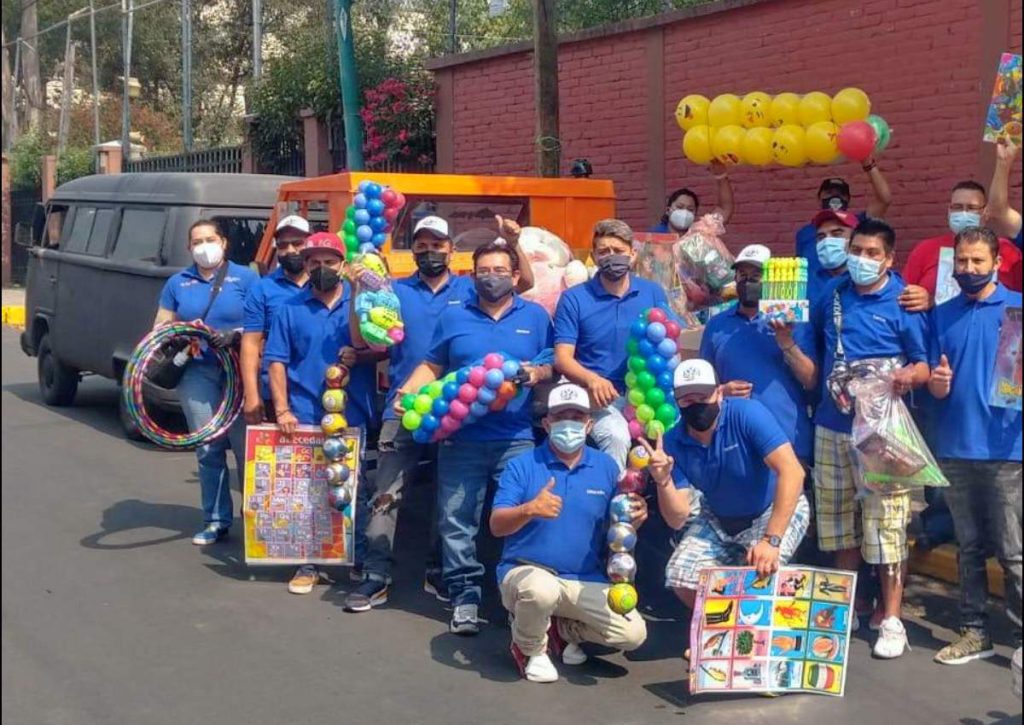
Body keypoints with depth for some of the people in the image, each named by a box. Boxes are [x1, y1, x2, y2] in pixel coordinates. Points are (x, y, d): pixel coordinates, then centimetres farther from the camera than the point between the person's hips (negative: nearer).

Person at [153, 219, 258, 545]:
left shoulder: (245, 278, 4)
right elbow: (161, 326, 17)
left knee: (245, 446, -6)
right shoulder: (178, 283, 15)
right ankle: (216, 521, 14)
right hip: (197, 372, 3)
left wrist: (235, 335, -19)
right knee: (207, 449, 5)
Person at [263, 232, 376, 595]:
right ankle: (308, 563, 12)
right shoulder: (291, 309, 6)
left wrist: (360, 354, -15)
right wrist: (282, 410, -6)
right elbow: (276, 361, 3)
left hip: (353, 415, 0)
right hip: (304, 416, 1)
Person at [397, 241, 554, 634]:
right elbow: (431, 367, 11)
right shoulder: (453, 317, 11)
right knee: (457, 521, 2)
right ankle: (464, 598, 10)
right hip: (461, 438, 1)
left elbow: (554, 365, 9)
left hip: (517, 439, -1)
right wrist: (406, 394, -5)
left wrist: (538, 373, -13)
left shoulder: (535, 316, 9)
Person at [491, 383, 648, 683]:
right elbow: (496, 526, -13)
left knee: (633, 633, -15)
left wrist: (635, 517, -17)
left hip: (586, 581, 4)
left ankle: (562, 628, 15)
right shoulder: (522, 466, -4)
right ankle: (529, 647, -3)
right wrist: (530, 509, -34)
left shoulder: (606, 467, 5)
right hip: (526, 571, -3)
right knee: (542, 589, -39)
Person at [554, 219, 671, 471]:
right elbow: (563, 358, -2)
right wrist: (592, 380, -23)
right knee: (616, 436, -32)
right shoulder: (574, 299, 4)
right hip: (600, 395, -2)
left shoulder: (653, 293, 12)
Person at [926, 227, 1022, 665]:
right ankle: (974, 631, 21)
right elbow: (935, 388, 12)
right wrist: (938, 383, -10)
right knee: (969, 547, 12)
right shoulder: (942, 316, 11)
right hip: (955, 449, 4)